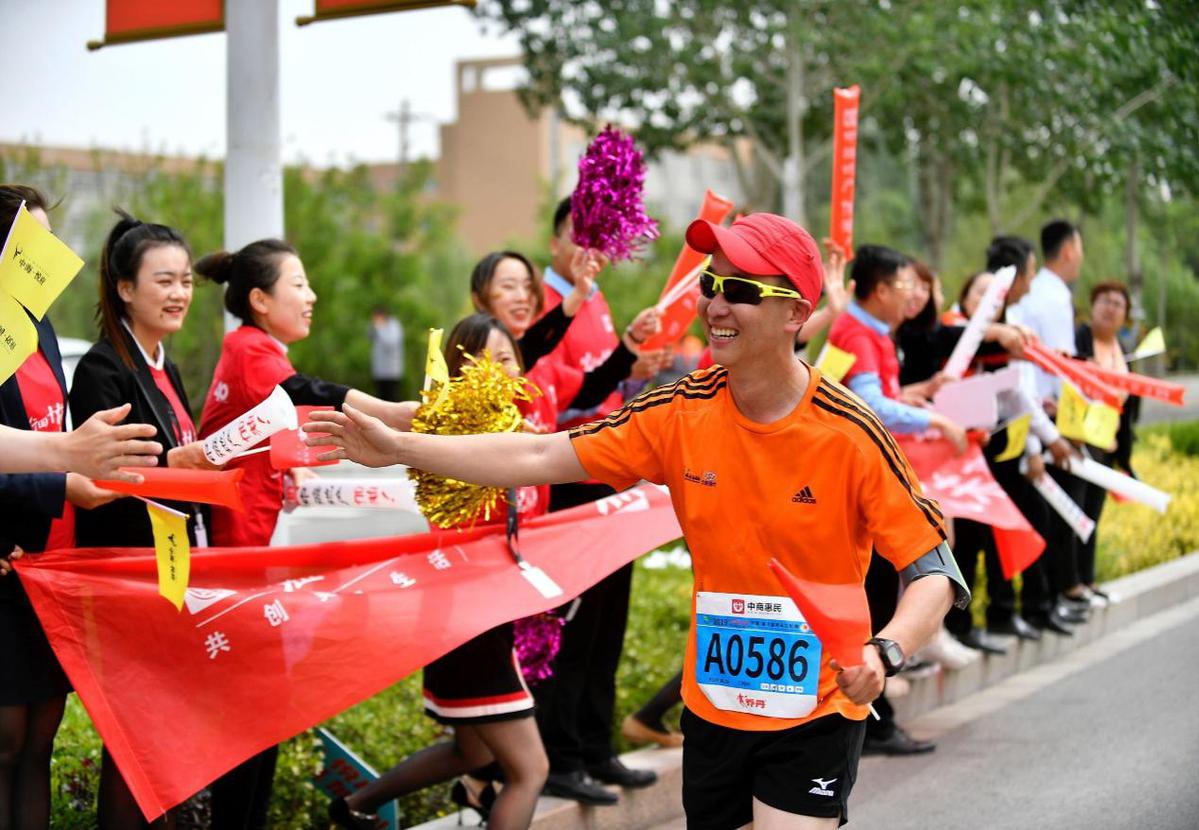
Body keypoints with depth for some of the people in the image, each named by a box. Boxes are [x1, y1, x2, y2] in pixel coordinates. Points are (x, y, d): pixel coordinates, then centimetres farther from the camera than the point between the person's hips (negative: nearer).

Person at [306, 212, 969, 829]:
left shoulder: (850, 435, -17)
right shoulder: (682, 414, -6)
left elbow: (933, 571, -15)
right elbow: (542, 457, -4)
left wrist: (885, 652, -34)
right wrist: (400, 446, -9)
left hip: (813, 716, -4)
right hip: (712, 706, 4)